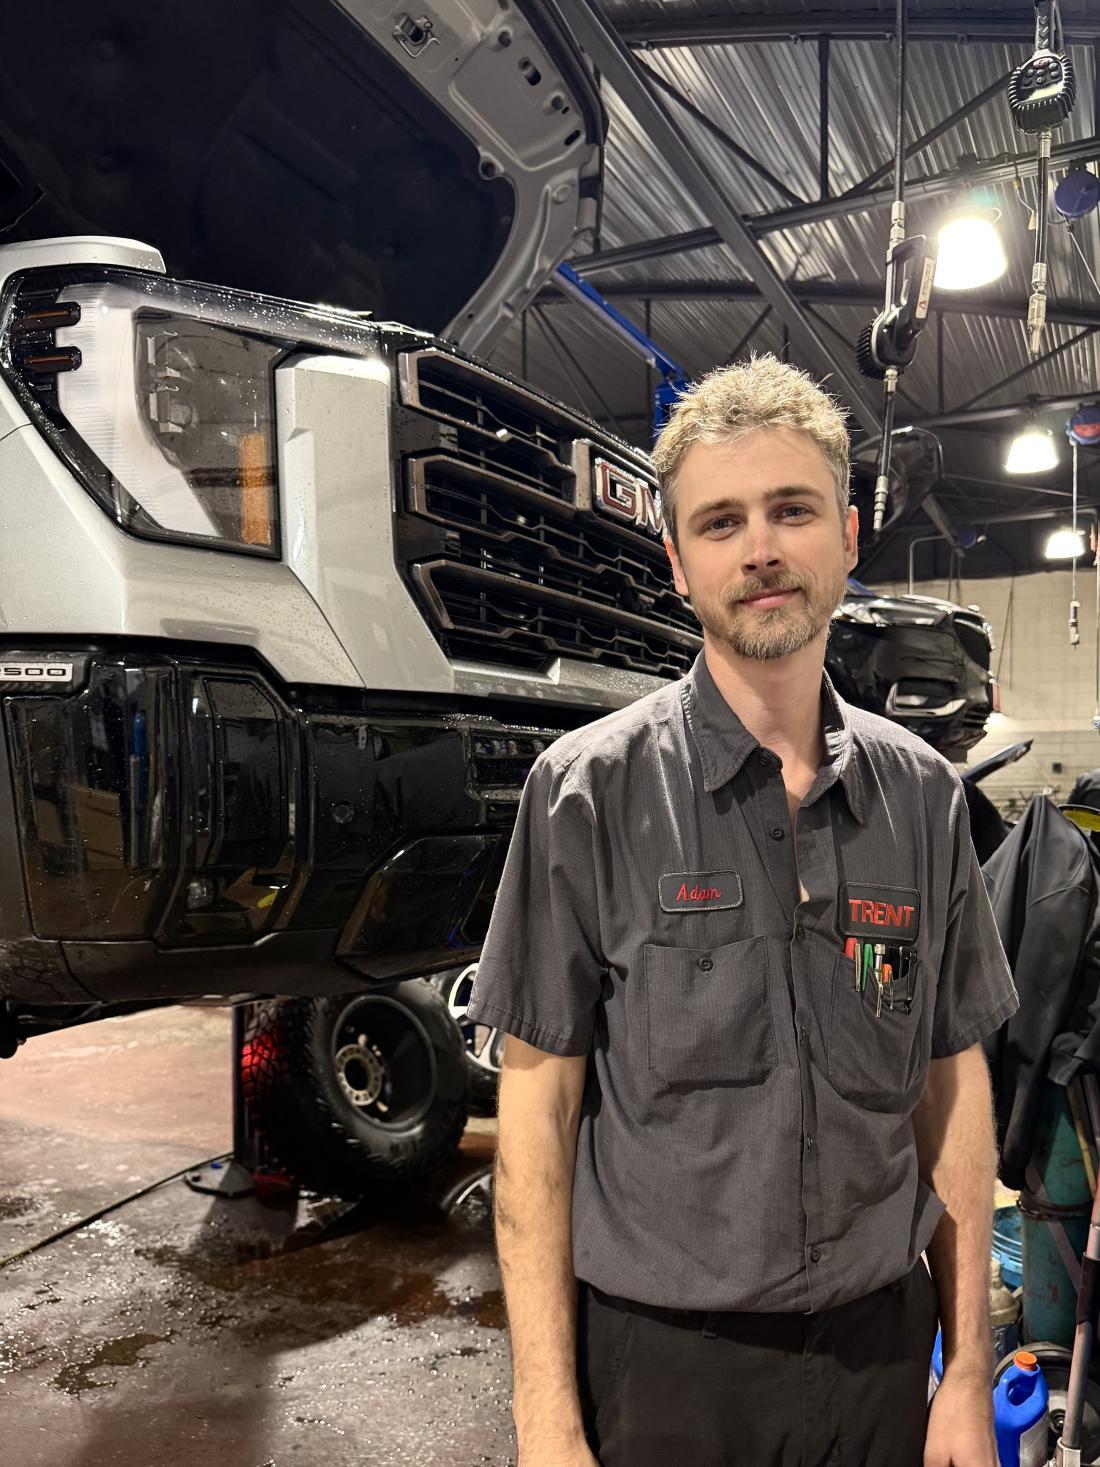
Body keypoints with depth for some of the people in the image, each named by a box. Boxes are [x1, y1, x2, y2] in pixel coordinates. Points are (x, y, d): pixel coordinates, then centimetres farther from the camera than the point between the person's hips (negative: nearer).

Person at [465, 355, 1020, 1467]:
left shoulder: (922, 794, -2)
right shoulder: (591, 790, -13)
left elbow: (953, 1088, 3)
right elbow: (536, 1110, -11)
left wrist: (967, 1375, 4)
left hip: (878, 1353, 4)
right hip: (658, 1361, -3)